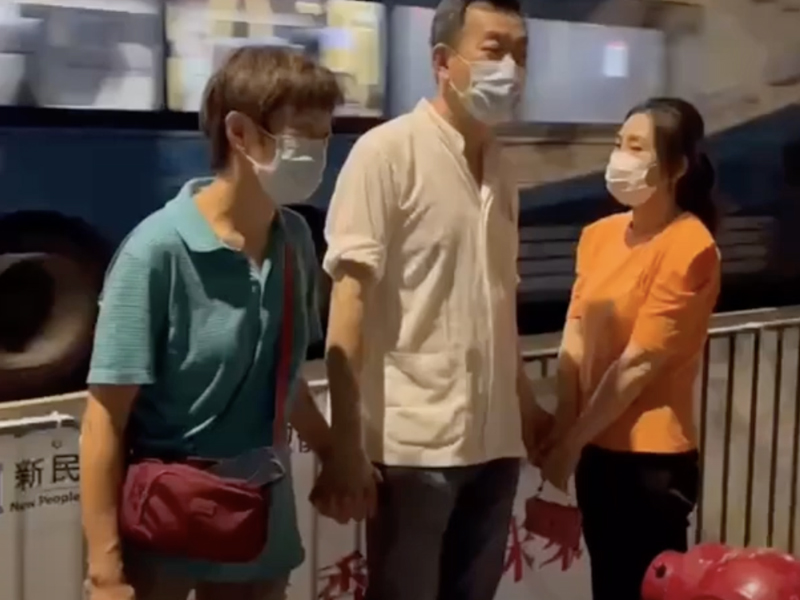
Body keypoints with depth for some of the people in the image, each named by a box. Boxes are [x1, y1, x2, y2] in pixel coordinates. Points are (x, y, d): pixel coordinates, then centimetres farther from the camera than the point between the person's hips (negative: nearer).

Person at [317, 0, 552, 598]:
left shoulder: (500, 169, 12)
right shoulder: (387, 152, -7)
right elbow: (350, 297, -12)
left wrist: (526, 404, 18)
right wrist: (347, 443, -16)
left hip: (494, 439, 6)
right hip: (414, 441, -6)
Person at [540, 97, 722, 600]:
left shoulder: (689, 247, -15)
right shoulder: (599, 234, 5)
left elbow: (638, 363, -16)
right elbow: (575, 337, 2)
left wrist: (570, 443, -11)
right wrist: (563, 431, -9)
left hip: (652, 458, -6)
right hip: (598, 448, 6)